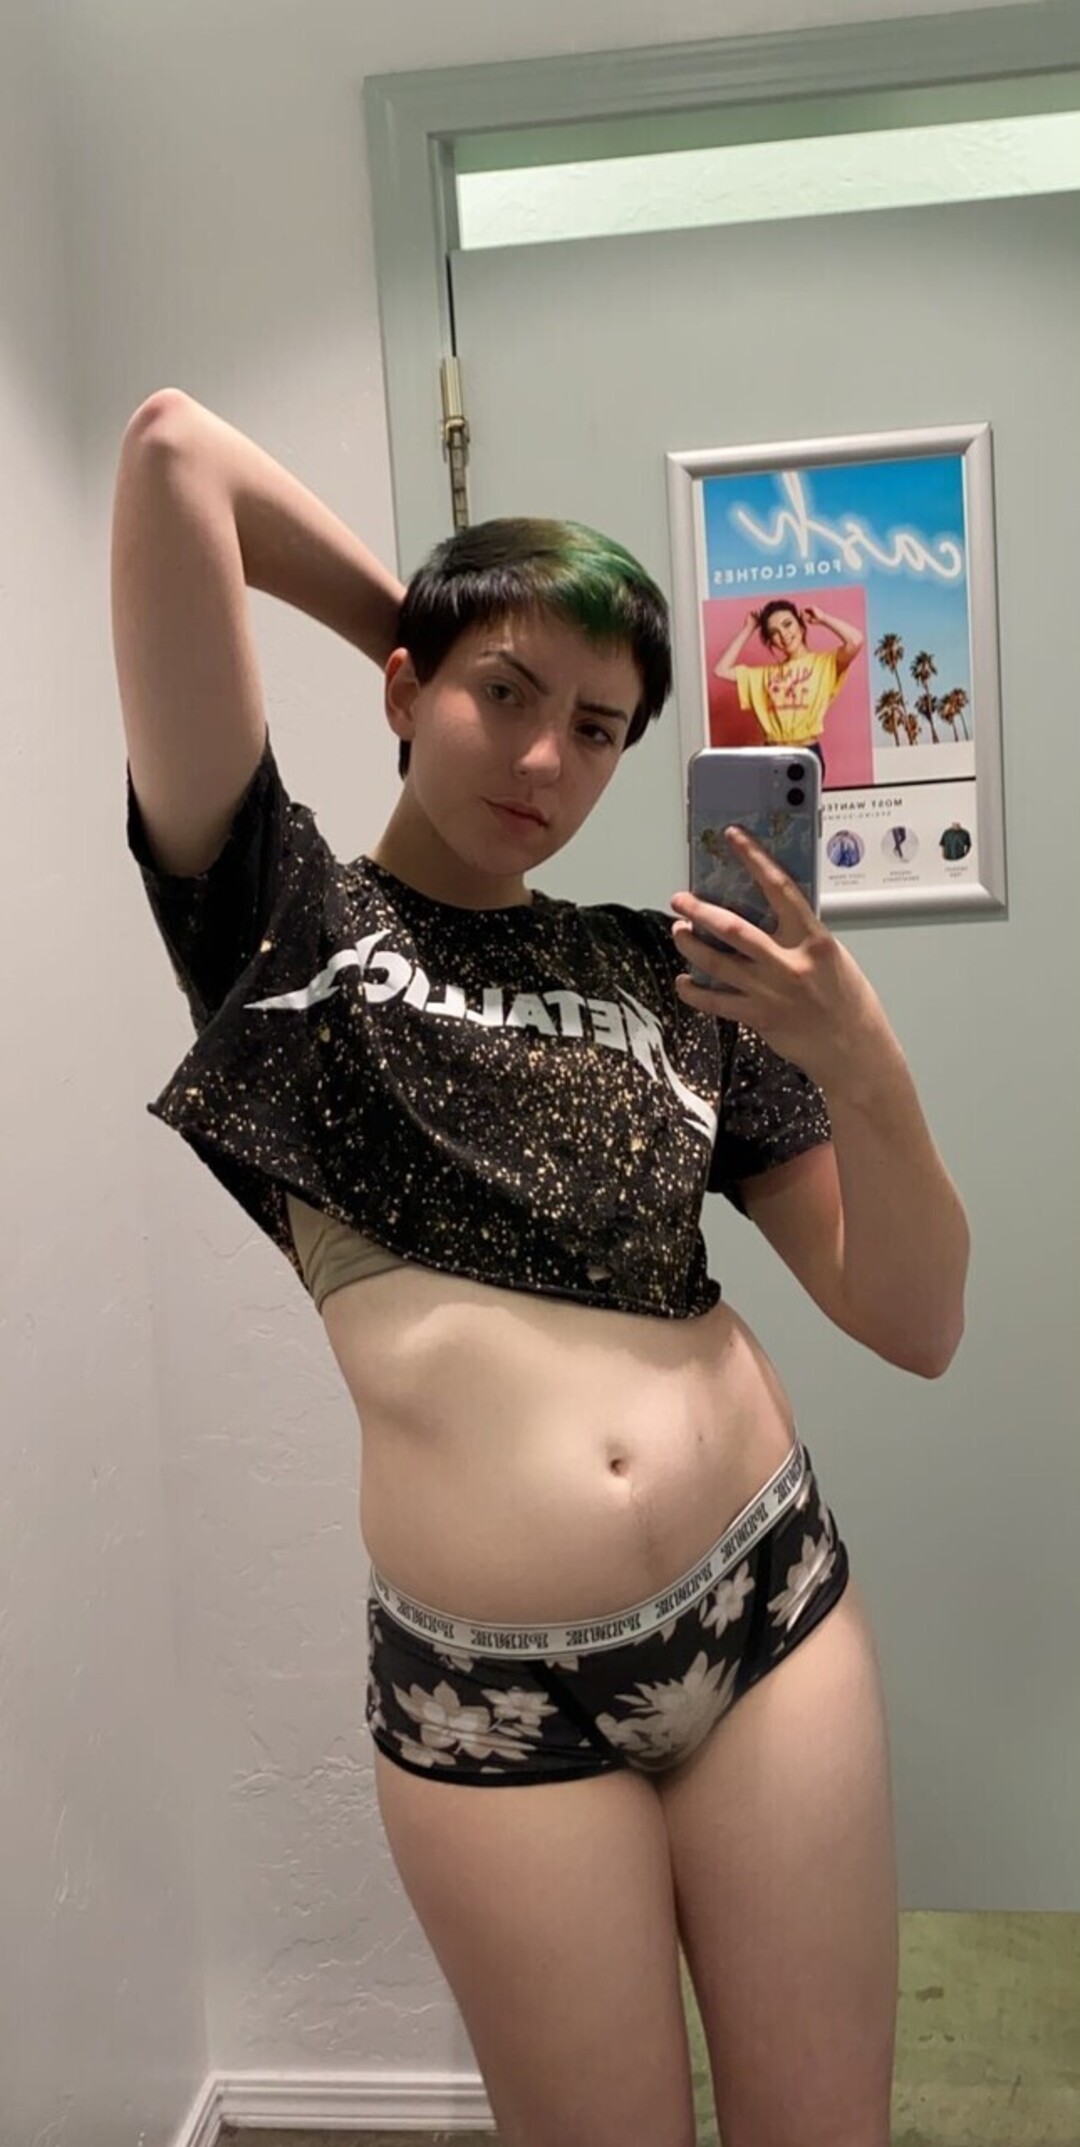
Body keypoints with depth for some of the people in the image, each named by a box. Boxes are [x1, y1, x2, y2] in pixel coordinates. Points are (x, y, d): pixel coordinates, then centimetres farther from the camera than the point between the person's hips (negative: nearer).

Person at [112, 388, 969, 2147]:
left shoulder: (669, 974, 6)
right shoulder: (278, 912, 0)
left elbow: (918, 1326, 4)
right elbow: (174, 447, -6)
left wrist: (861, 1062, -11)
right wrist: (421, 621, 7)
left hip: (770, 1606, 3)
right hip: (492, 1698, -2)